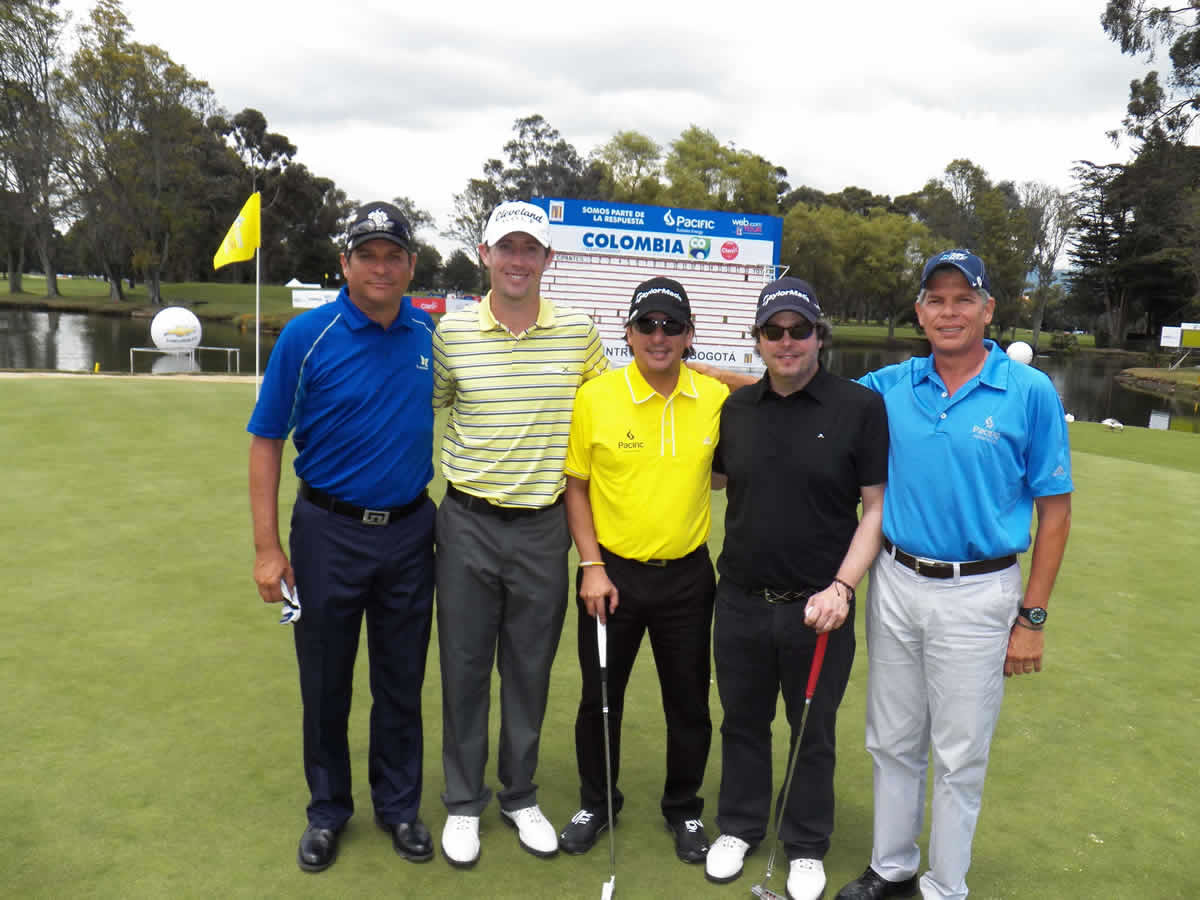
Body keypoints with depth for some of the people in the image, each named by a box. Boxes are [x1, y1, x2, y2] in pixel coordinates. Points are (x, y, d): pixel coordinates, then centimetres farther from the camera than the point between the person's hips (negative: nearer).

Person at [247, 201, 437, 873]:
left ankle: (399, 805, 33)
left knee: (402, 683, 14)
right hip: (329, 533, -2)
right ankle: (328, 811, 33)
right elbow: (267, 441, -7)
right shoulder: (307, 337, -11)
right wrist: (268, 547, -10)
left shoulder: (432, 334, -2)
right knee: (326, 684, 12)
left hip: (410, 533, 2)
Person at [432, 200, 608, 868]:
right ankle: (464, 803, 27)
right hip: (469, 521, -1)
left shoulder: (579, 332, 0)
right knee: (465, 668, 8)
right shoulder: (451, 331, -3)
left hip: (543, 525, 1)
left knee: (531, 670, 12)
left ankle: (522, 797, 32)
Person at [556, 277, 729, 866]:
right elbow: (575, 486, -2)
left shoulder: (717, 398, -5)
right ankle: (596, 802, 36)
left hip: (687, 575, 1)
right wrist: (591, 565, -7)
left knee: (689, 702, 12)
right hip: (612, 573, -1)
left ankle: (684, 808, 35)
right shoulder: (595, 397, -8)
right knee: (600, 696, 13)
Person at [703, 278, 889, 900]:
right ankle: (739, 827, 38)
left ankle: (806, 847, 33)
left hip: (818, 607, -3)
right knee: (743, 720, 17)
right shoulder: (735, 409, 4)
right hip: (741, 599, 3)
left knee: (813, 730, 14)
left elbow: (878, 506, -8)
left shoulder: (860, 407, -8)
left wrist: (842, 586, -16)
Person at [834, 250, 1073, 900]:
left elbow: (1054, 510, -4)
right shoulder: (892, 386, 1)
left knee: (960, 755, 9)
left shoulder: (1030, 393, -8)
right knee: (892, 743, 16)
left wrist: (1032, 618, -6)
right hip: (895, 584, 4)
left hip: (976, 596, -3)